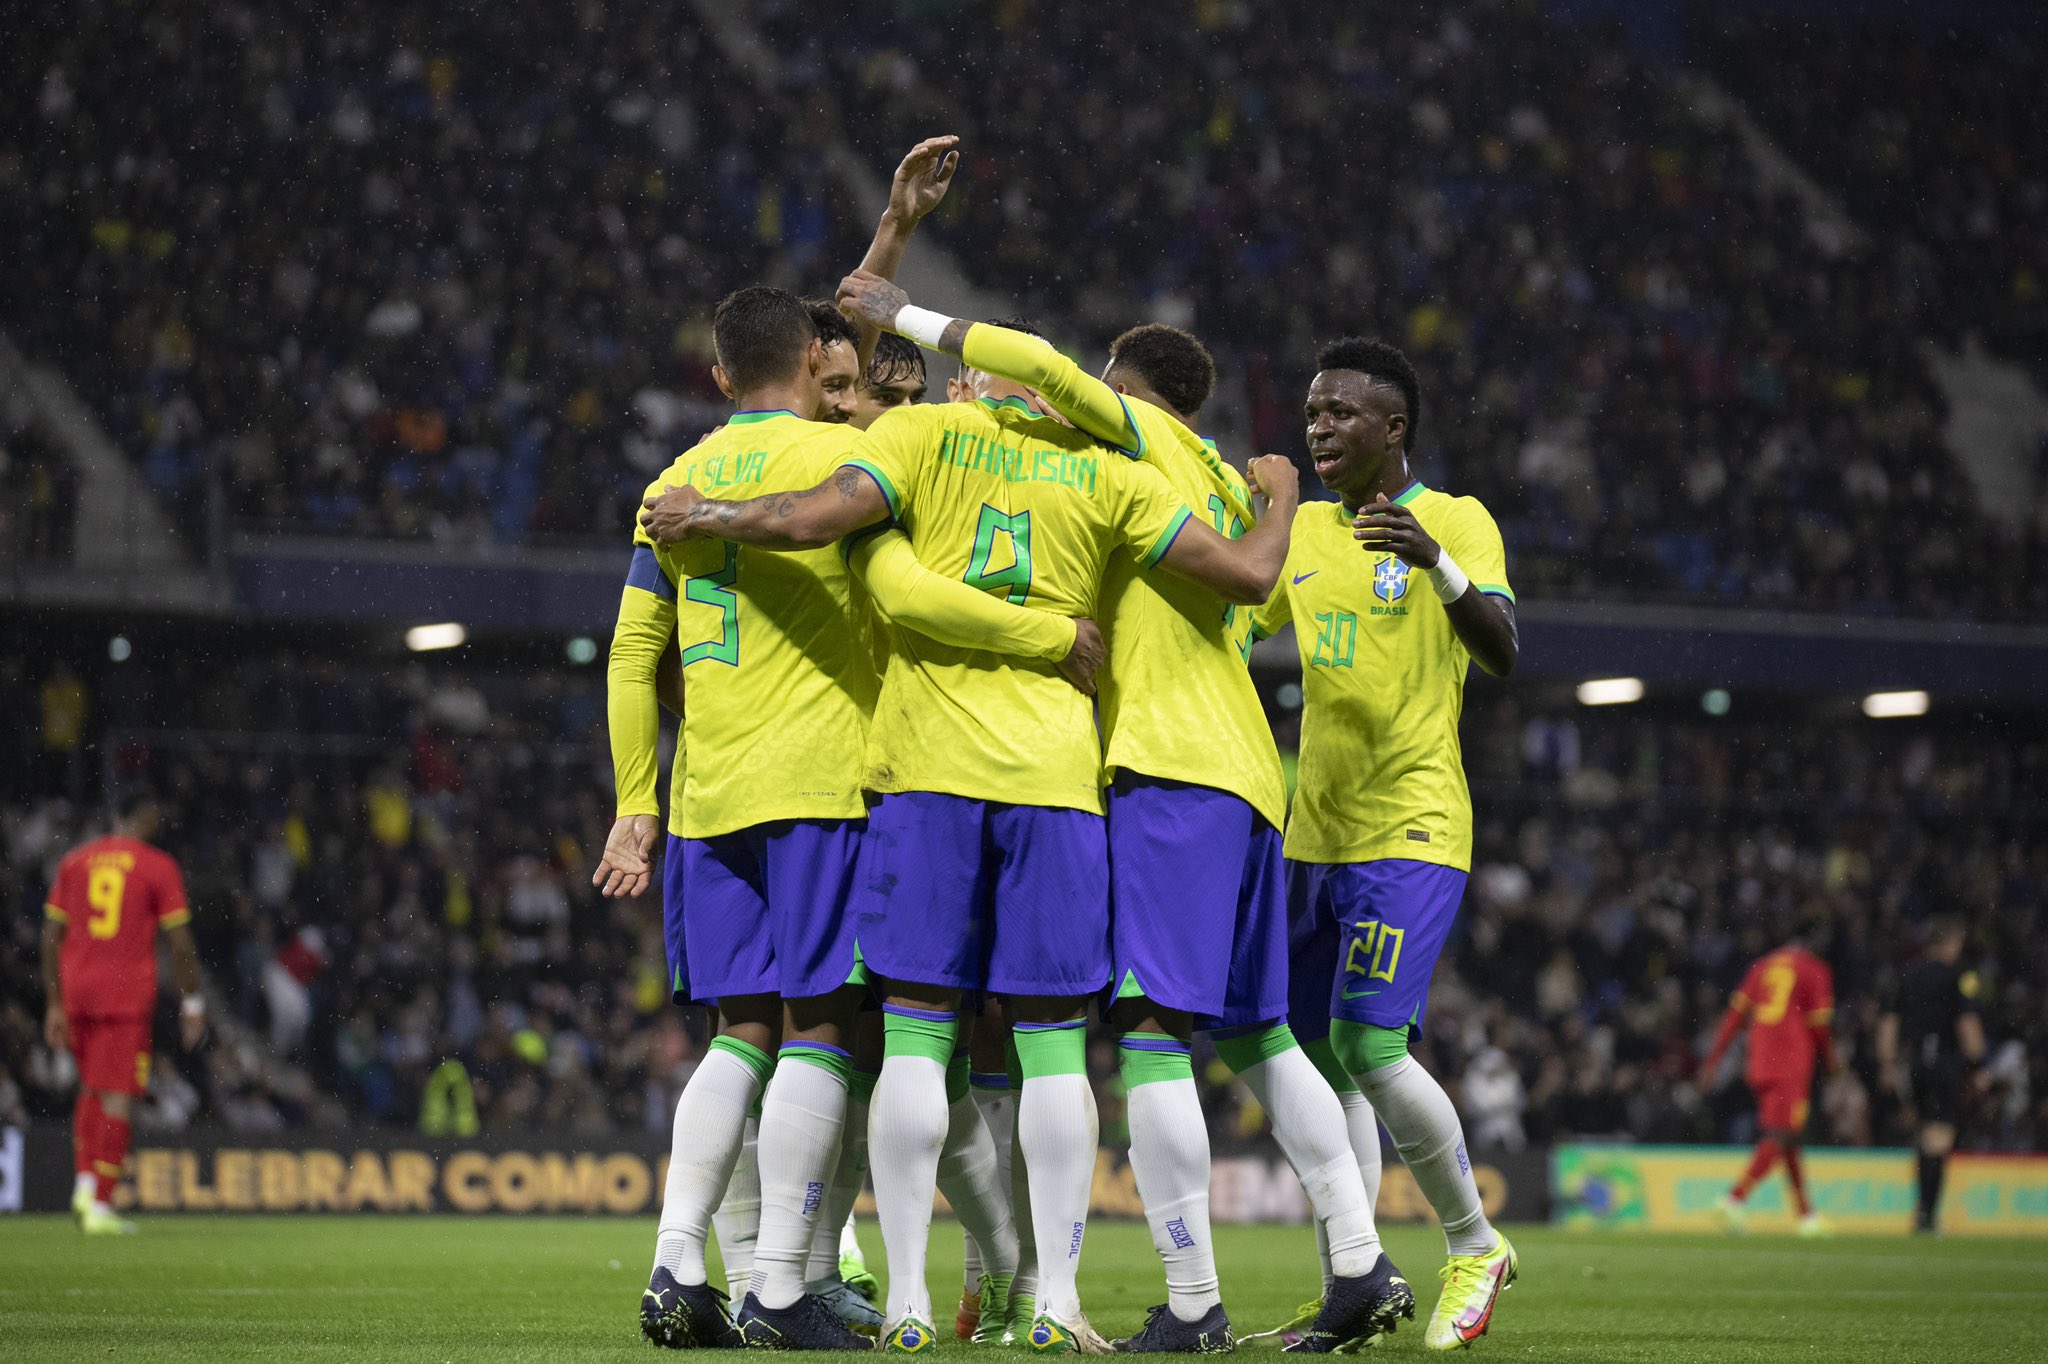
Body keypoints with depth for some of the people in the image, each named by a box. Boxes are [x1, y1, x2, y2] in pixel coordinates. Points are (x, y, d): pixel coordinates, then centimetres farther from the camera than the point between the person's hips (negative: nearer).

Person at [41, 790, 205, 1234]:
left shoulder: (74, 860, 10)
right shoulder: (159, 867, -1)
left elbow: (51, 936, 9)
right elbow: (180, 943, -3)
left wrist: (55, 1005, 13)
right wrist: (192, 1003, 5)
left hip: (76, 992, 4)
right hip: (128, 994, -4)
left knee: (91, 1087, 20)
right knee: (117, 1097, -3)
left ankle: (83, 1183, 8)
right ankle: (100, 1206, -7)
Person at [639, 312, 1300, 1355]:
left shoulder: (924, 434, 4)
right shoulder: (1106, 476, 8)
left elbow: (804, 521, -10)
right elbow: (1248, 575, 7)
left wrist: (703, 515, 9)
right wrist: (1280, 498, 28)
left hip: (924, 769, -1)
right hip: (1054, 774, 1)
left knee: (916, 1036, 2)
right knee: (1052, 1043, 4)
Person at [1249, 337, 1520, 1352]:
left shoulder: (1457, 521, -6)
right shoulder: (1305, 532, 14)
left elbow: (1502, 655, -21)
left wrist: (1436, 563, -37)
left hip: (1411, 831, -7)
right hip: (1315, 836, 7)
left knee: (1369, 1045, -16)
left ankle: (1475, 1245, 3)